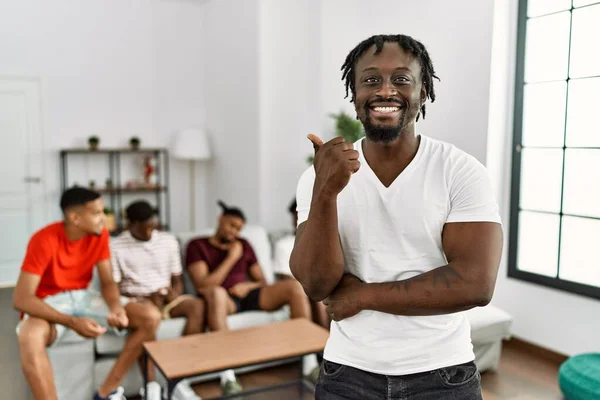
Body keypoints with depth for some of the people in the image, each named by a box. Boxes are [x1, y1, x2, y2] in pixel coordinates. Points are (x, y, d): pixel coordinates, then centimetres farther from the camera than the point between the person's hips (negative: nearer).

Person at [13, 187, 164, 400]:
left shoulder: (100, 234, -8)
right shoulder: (44, 241, -24)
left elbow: (108, 282, -4)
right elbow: (21, 299, -26)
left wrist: (116, 307, -27)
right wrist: (72, 322, -35)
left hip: (83, 297, 5)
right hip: (49, 303, -5)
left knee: (151, 316, -14)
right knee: (30, 337, -41)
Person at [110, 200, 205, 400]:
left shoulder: (169, 241, 8)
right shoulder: (116, 247, -2)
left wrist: (175, 292, -12)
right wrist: (146, 299, -19)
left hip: (167, 299, 4)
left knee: (197, 305, -28)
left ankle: (180, 379, -27)